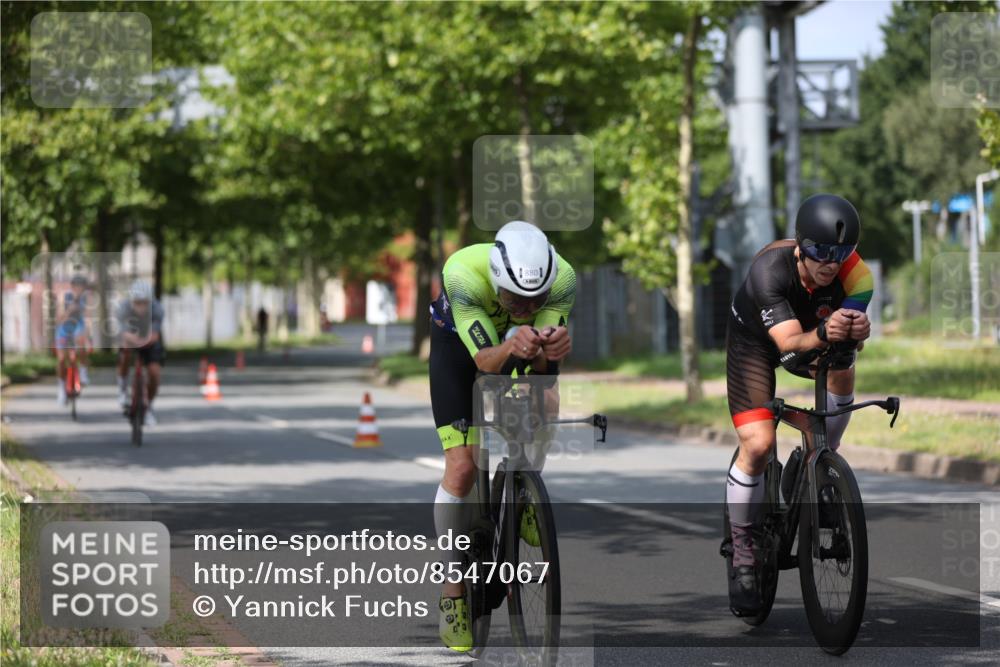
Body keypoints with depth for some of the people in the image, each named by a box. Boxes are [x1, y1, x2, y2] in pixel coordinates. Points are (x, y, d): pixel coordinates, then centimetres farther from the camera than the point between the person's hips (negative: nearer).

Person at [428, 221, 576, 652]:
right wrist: (511, 348, -62)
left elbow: (541, 366, -32)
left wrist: (551, 351, -55)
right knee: (462, 470, -13)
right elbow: (486, 361, -40)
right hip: (459, 344, -3)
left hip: (518, 355, 3)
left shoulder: (562, 279, -34)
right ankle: (453, 591, 0)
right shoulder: (462, 273, -41)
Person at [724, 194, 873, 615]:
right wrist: (822, 334, -65)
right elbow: (789, 342, -45)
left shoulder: (854, 273, -29)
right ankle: (743, 555, -4)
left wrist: (857, 330, -60)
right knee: (758, 445, -17)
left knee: (841, 373, -24)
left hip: (811, 335, 5)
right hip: (754, 339, -5)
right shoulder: (770, 268, -38)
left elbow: (851, 333, -37)